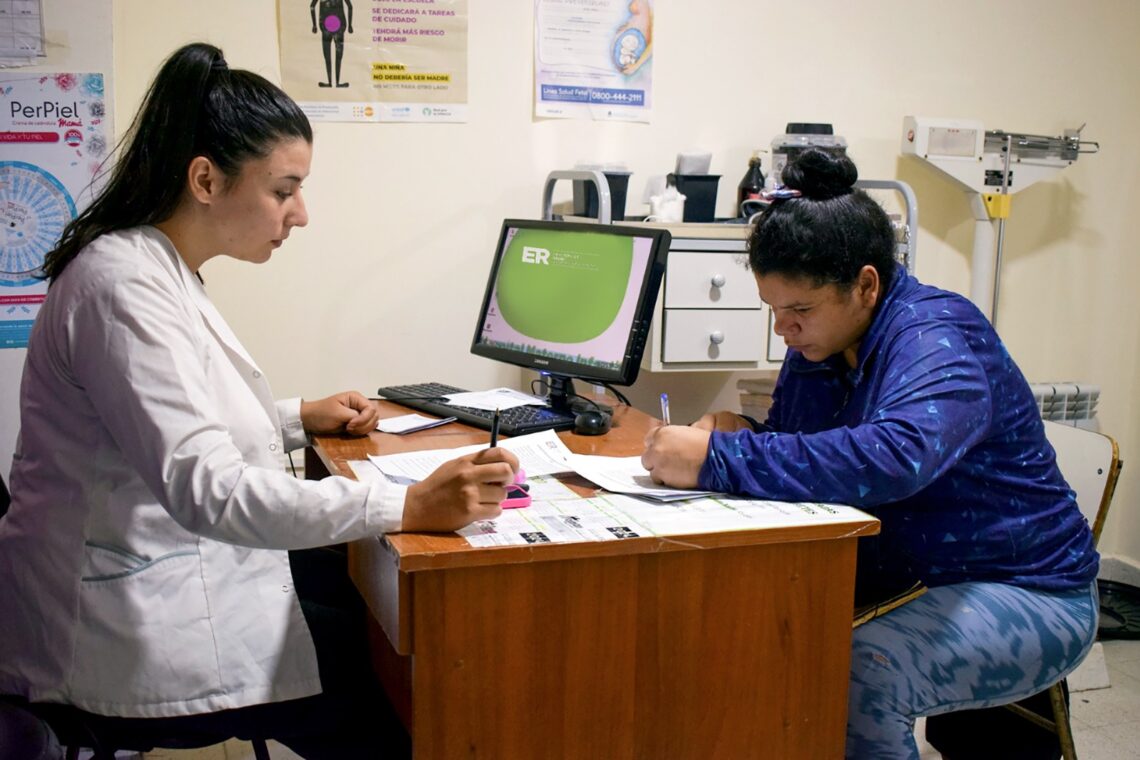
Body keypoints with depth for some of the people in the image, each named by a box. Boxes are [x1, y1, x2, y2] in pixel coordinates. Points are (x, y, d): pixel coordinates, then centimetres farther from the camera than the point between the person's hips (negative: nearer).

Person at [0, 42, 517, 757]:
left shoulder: (162, 271, 8)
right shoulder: (124, 286, -23)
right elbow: (204, 486, -32)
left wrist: (300, 417, 8)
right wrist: (408, 506, -36)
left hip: (161, 578, 10)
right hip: (129, 629, -9)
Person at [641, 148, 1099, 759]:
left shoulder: (938, 341, -23)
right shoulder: (816, 344, 3)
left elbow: (893, 457, -43)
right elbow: (794, 444, 10)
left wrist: (717, 459, -41)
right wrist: (738, 433, -14)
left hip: (1022, 593, -7)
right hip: (897, 579, 7)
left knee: (857, 674, -33)